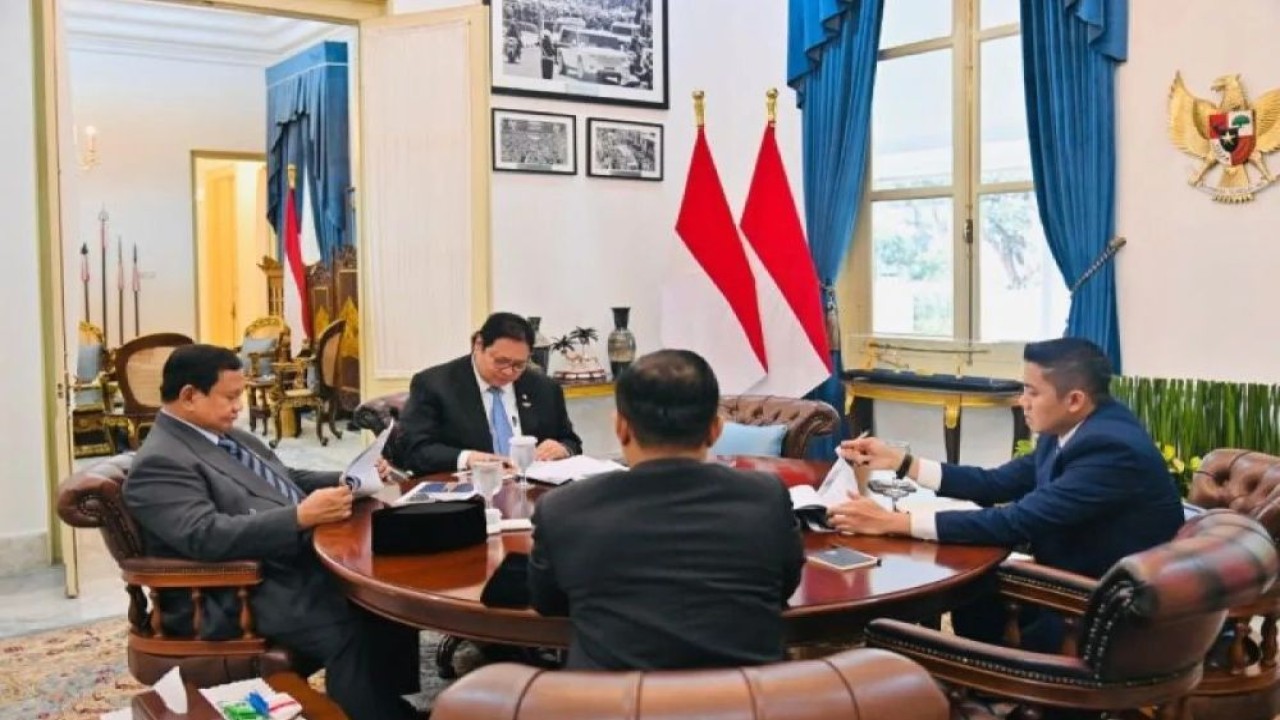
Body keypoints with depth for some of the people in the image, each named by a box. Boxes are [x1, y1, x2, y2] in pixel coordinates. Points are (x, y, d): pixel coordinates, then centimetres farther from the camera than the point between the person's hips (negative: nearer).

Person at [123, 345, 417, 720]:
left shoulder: (227, 435, 17)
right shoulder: (160, 463, -12)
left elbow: (286, 480, 25)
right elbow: (208, 536, -26)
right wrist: (301, 517, -32)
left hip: (300, 559, 10)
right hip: (247, 593, -10)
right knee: (352, 630, -29)